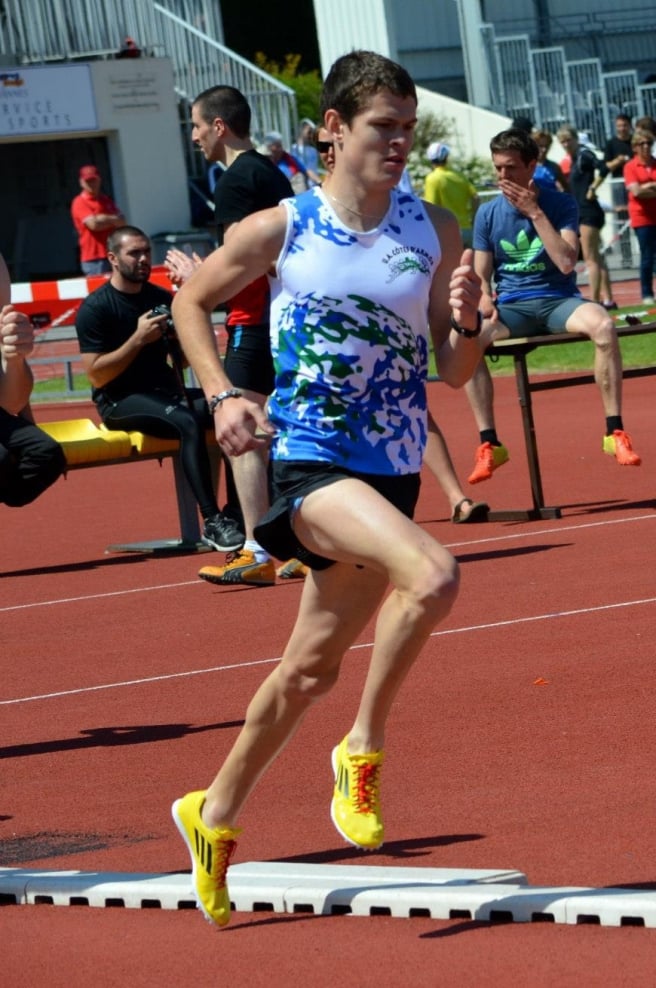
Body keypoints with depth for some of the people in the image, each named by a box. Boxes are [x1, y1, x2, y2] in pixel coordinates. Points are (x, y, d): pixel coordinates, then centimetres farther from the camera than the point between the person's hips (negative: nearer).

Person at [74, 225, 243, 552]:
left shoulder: (162, 299, 11)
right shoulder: (95, 308, -7)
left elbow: (179, 361, 21)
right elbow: (96, 375, -14)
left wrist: (182, 339, -3)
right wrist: (138, 339, -20)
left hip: (164, 392, 6)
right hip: (120, 401, -6)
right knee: (188, 422, -34)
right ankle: (211, 521, -34)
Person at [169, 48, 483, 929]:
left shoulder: (436, 232, 1)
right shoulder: (281, 228, -7)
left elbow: (456, 374, 5)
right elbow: (192, 302, 10)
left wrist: (465, 321, -16)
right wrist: (222, 395, -3)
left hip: (393, 472, 5)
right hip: (309, 461, -5)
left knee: (313, 665, 15)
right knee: (433, 575, -31)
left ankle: (215, 815, 36)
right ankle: (365, 748, -12)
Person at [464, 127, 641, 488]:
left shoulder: (560, 204, -2)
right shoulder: (488, 213, 5)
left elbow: (566, 262, -14)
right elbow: (482, 274, 10)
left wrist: (534, 212, -19)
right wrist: (485, 298, -14)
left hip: (558, 300, -2)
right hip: (511, 307, 2)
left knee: (603, 325, -35)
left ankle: (615, 432, -27)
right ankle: (489, 444, -24)